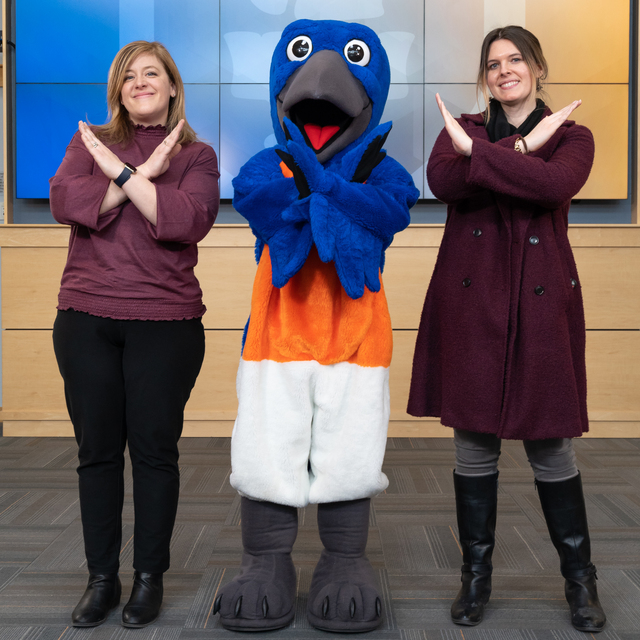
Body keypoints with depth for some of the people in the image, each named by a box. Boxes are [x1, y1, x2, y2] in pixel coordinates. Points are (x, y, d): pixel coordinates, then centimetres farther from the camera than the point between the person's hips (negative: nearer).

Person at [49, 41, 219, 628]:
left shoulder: (197, 156, 7)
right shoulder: (90, 143, 13)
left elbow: (186, 221, -13)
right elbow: (65, 203, -6)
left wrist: (121, 171, -12)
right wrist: (144, 173, -10)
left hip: (165, 323, -2)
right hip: (86, 319, 2)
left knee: (154, 449, 4)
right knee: (97, 450, 7)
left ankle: (150, 577, 18)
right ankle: (102, 577, 20)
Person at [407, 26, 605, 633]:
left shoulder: (571, 136, 7)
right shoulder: (461, 129, 11)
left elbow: (555, 184, -17)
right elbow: (442, 182, -13)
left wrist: (477, 150, -16)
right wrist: (522, 146, -15)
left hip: (539, 304, -1)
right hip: (470, 302, 1)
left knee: (550, 446, 4)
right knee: (473, 442, 6)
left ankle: (579, 578, 23)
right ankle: (476, 574, 23)